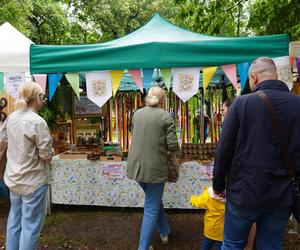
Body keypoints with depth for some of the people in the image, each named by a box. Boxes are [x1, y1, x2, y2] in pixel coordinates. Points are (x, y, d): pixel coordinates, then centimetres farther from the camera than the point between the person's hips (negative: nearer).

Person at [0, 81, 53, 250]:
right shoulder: (37, 122, -22)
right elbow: (47, 155, -19)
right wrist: (50, 153, 1)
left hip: (14, 178, 8)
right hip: (33, 181, -8)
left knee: (15, 220, 22)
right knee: (30, 225, 5)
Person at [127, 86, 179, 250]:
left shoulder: (137, 113, 6)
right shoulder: (166, 116, -9)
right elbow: (173, 145, -12)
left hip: (136, 166, 6)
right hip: (154, 168, -6)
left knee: (154, 201, 26)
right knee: (151, 208, 9)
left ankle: (165, 233, 43)